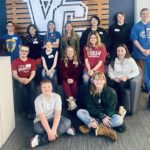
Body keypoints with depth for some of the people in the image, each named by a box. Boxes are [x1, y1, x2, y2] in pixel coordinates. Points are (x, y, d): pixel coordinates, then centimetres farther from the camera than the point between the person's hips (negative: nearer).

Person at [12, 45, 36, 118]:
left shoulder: (32, 61, 6)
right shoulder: (15, 62, 0)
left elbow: (33, 73, -1)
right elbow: (14, 74, -10)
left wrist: (28, 80, -22)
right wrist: (20, 79, -32)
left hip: (29, 79, 1)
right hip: (19, 80, -1)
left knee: (32, 87, -31)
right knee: (20, 87, -35)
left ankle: (31, 110, -25)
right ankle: (22, 109, -21)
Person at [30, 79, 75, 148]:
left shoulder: (57, 96, -12)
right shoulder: (38, 99, -15)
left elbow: (57, 114, -22)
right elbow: (42, 117, -26)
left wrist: (53, 130, -36)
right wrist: (49, 131, -39)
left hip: (54, 119, 2)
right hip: (42, 121, -1)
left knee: (67, 121, -29)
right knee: (37, 129, -36)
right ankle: (63, 129, -19)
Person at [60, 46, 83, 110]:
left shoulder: (77, 60, 5)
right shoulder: (63, 61, 7)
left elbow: (79, 71, -1)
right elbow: (62, 71, -1)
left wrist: (73, 79, -15)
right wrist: (67, 79, -17)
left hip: (74, 78, 0)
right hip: (66, 78, 0)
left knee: (74, 85, -31)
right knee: (65, 84, -31)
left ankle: (73, 100, -28)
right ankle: (71, 100, -43)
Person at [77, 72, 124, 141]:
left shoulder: (111, 92, -11)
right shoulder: (90, 92, -7)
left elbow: (111, 108, -13)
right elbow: (90, 107, -13)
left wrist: (106, 117, -31)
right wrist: (102, 116, -26)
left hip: (107, 115, -1)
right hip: (94, 115, 1)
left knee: (119, 120, -30)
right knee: (79, 112, -23)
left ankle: (90, 125, -28)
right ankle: (104, 129, -32)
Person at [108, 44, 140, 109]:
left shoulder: (130, 60, 2)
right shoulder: (113, 61, 10)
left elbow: (136, 72, -3)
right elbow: (110, 72, 8)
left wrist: (127, 77, -15)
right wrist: (114, 78, -11)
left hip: (126, 81, -2)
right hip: (115, 80, 2)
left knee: (120, 84, -37)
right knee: (110, 84, -33)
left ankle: (121, 106, -28)